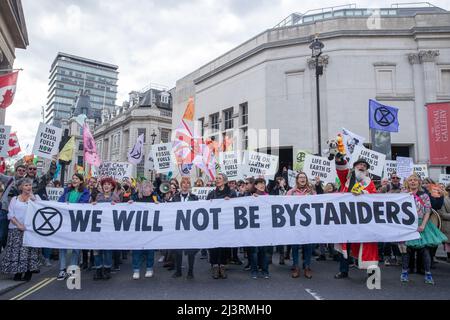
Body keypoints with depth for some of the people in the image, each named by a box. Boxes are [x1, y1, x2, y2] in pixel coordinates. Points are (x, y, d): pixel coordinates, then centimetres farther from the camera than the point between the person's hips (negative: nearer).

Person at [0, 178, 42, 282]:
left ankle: (28, 273, 1)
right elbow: (10, 214, 4)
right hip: (16, 229, 1)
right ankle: (18, 272, 7)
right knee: (16, 250, -2)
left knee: (29, 250, -6)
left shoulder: (36, 197, 11)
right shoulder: (15, 199, 14)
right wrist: (19, 225, -10)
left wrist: (33, 198, -10)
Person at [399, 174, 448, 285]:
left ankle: (428, 274, 7)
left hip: (420, 224, 0)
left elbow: (427, 211, -1)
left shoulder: (424, 195, 4)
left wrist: (423, 225, -11)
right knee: (405, 247, 2)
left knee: (425, 249, -4)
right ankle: (404, 272, 12)